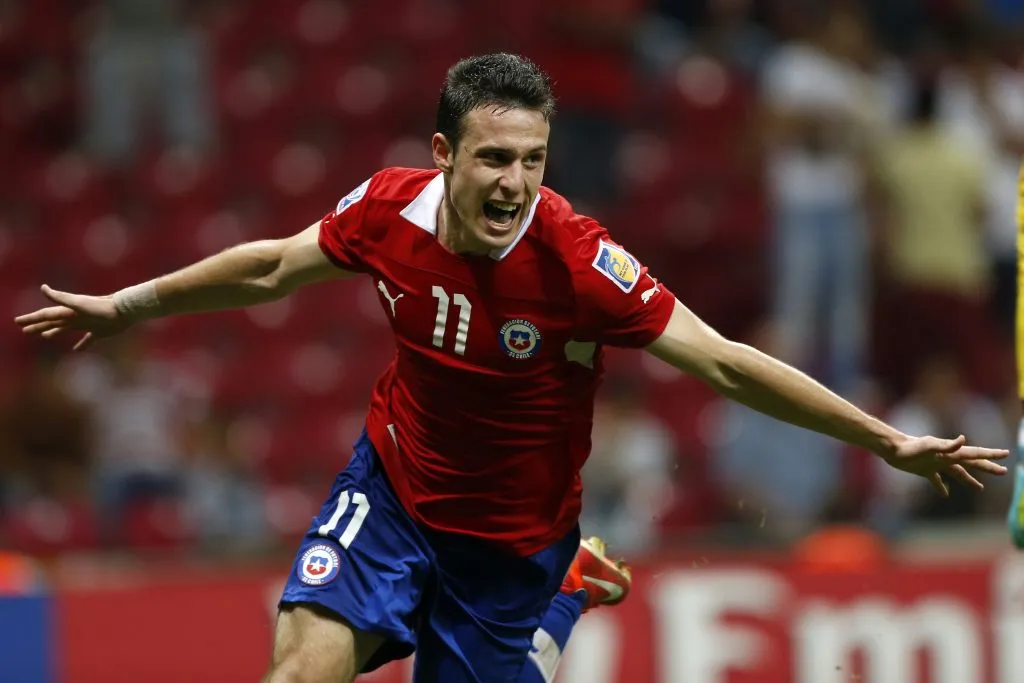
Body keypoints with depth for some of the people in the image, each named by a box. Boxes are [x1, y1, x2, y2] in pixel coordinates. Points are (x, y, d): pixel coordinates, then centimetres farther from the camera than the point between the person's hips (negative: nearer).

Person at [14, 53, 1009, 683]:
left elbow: (726, 364, -24)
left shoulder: (579, 262, -27)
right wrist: (124, 306, 16)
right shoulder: (388, 211, -15)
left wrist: (888, 442, -27)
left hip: (514, 543, -2)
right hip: (393, 490, 2)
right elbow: (270, 268, 6)